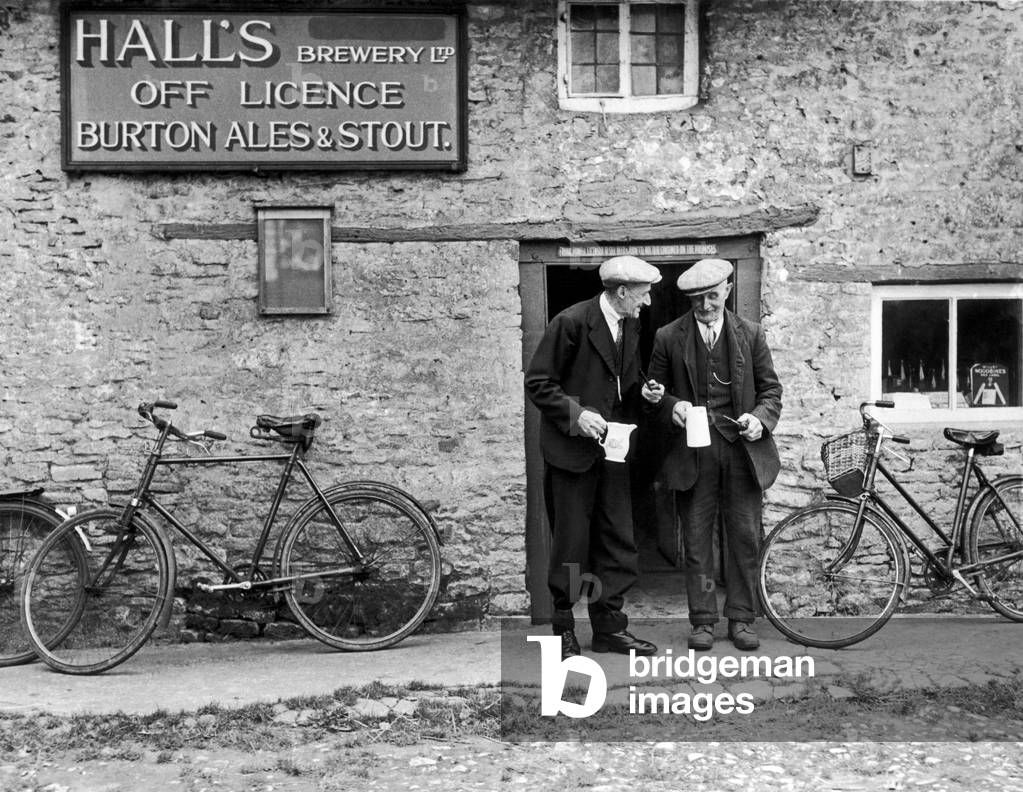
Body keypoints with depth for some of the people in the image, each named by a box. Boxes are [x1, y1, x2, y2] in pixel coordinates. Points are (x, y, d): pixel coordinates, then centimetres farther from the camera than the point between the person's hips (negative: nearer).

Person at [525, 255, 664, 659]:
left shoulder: (632, 327, 9)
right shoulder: (571, 322, -13)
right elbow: (537, 382, -11)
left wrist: (642, 392, 1)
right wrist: (575, 413, -20)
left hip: (612, 450, 7)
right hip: (570, 448, -7)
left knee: (618, 541, 8)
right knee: (571, 544, 1)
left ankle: (609, 626, 18)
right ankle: (564, 629, 14)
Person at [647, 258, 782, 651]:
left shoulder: (750, 334, 6)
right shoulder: (669, 337, 3)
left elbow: (771, 388, 10)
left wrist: (760, 418, -9)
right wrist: (671, 407, -12)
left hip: (742, 447, 1)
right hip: (693, 450, -1)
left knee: (745, 537, 4)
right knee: (697, 539, 3)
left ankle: (741, 619, 15)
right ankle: (702, 621, 12)